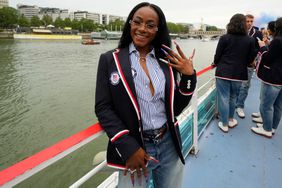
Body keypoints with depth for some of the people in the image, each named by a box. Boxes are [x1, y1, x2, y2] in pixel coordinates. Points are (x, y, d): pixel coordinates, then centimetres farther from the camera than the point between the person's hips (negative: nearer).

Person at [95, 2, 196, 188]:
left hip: (170, 145, 4)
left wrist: (189, 76, -8)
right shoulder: (110, 60, -5)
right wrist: (129, 148, -14)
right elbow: (103, 107, -8)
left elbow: (175, 108, 5)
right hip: (132, 148, -3)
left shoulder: (167, 62, 2)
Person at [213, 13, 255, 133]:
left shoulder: (224, 38, -8)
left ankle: (224, 124, 15)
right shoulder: (250, 40, -1)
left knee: (224, 98, 6)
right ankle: (230, 120, 35)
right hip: (239, 74, 3)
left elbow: (217, 56, -5)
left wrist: (216, 64, 16)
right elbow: (250, 59, 4)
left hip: (223, 73, -2)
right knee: (233, 98, 20)